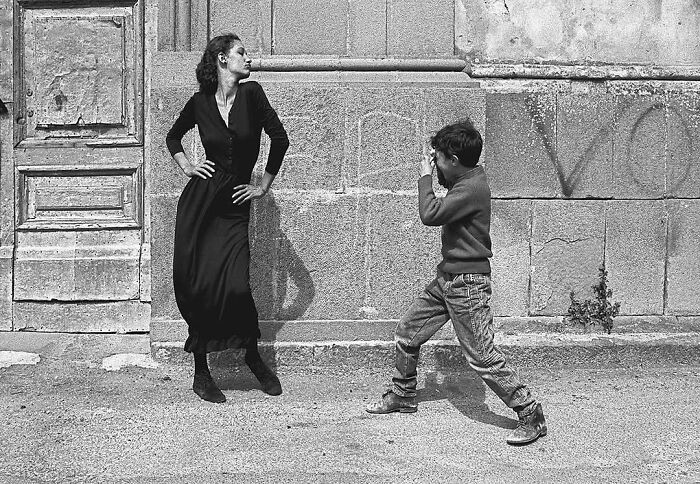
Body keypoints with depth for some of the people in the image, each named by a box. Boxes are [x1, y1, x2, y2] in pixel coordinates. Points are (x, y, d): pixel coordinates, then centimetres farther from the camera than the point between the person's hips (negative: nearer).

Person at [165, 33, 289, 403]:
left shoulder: (251, 94, -1)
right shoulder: (200, 103, 3)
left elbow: (280, 139, -1)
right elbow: (173, 137, 21)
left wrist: (264, 186, 4)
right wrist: (186, 166, 6)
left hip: (234, 206, -1)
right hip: (199, 202, 1)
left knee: (235, 286, -13)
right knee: (196, 286, -1)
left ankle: (253, 355, 14)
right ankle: (201, 373, 13)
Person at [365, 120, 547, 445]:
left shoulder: (472, 187, -21)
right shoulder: (464, 180, 9)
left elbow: (430, 214, -27)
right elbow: (442, 214, 25)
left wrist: (426, 176, -12)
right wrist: (433, 175, 11)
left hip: (468, 284, -10)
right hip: (447, 278, 10)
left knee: (482, 358, -10)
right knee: (406, 334, 15)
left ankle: (531, 416, -1)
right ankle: (402, 397, 33)